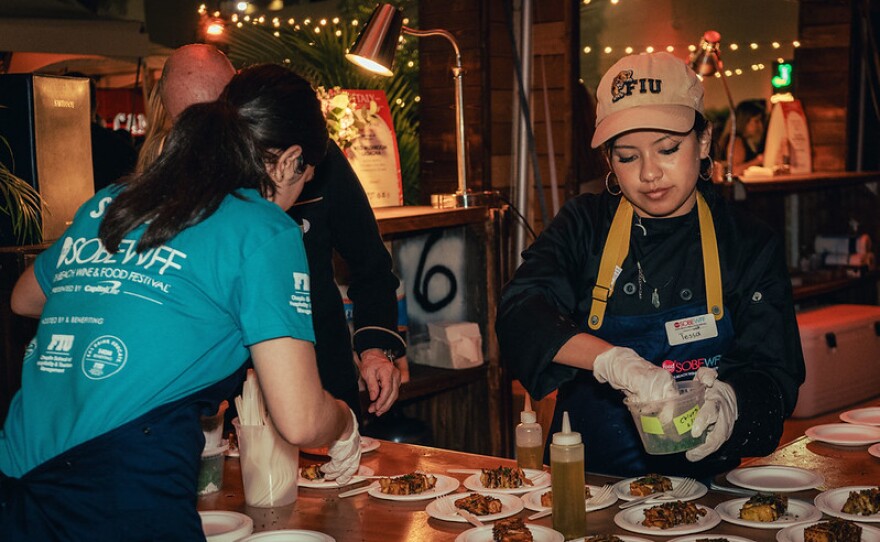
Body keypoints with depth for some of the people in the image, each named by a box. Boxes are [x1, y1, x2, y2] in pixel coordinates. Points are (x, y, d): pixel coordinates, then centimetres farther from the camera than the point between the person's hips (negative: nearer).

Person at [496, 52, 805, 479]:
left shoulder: (752, 247, 5)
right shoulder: (584, 227, 5)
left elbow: (773, 374, 0)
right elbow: (521, 311, -11)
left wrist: (728, 400, -25)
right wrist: (610, 359, -29)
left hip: (699, 480, 0)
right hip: (586, 475, 0)